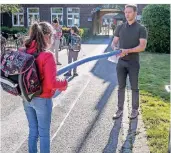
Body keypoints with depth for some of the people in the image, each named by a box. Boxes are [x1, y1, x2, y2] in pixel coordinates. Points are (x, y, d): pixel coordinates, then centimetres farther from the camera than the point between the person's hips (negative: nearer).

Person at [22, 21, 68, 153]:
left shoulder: (24, 52, -3)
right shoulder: (47, 55, -22)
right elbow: (51, 84, -24)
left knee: (33, 130, 23)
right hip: (42, 100, -6)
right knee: (44, 133, 13)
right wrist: (64, 83, -6)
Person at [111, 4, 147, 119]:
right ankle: (120, 109, 15)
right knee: (121, 87, 7)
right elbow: (114, 42, 8)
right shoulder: (120, 27, 9)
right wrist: (115, 48, -16)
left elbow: (142, 46, -12)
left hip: (133, 63, -3)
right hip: (121, 62, 3)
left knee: (134, 87, 6)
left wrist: (127, 51, -24)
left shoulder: (141, 28, -3)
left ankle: (135, 110, 19)